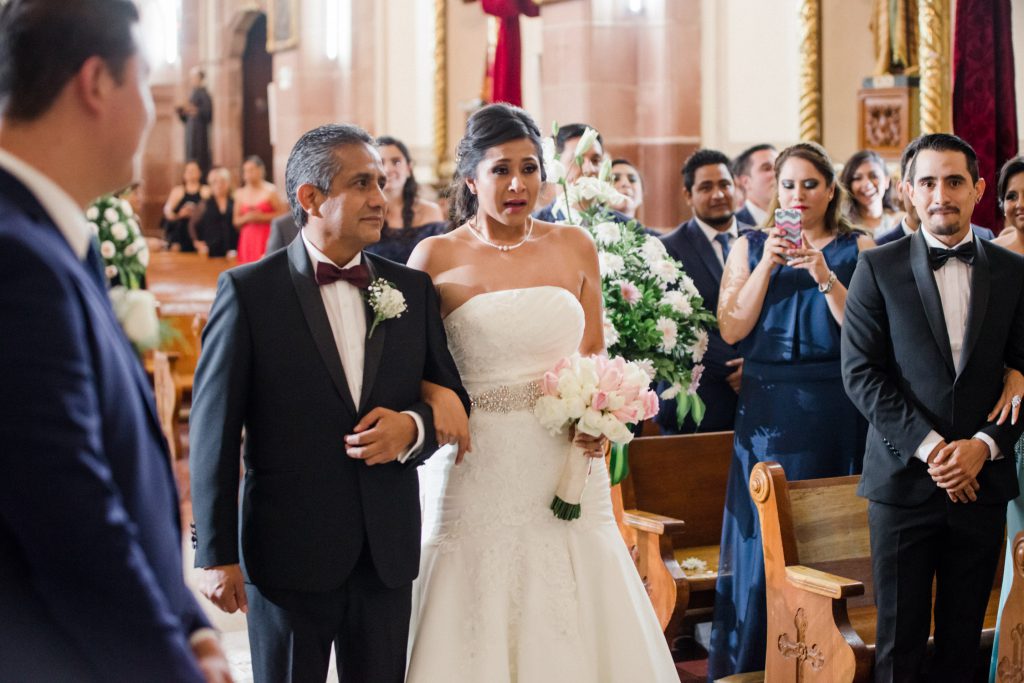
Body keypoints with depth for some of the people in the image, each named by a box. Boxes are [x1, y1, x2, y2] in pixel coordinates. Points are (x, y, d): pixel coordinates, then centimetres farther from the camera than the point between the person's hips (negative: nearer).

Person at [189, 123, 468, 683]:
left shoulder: (412, 290, 6)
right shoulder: (248, 291, -5)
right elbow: (213, 431, -5)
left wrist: (413, 426, -10)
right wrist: (217, 554, -8)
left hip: (389, 553, 3)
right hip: (288, 552, -3)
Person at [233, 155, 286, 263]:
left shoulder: (270, 191, -1)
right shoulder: (240, 193, 12)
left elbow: (283, 214, -6)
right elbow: (236, 221, 14)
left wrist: (262, 217, -12)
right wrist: (246, 218, -6)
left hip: (266, 238, -4)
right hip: (247, 239, 4)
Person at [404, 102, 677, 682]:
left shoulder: (574, 247, 6)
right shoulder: (437, 257, -2)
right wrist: (438, 403, -17)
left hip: (568, 467, 3)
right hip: (480, 475, -2)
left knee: (573, 632, 7)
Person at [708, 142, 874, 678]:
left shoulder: (858, 248, 4)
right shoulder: (749, 247, 8)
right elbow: (731, 329, -3)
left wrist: (824, 275, -17)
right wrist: (768, 265, -12)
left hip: (838, 413, 0)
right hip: (769, 412, 1)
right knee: (764, 541, 1)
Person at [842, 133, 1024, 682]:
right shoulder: (878, 268, 1)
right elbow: (860, 372, -6)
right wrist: (928, 447, -14)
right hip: (904, 478, -2)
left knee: (963, 637, 10)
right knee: (899, 637, 4)